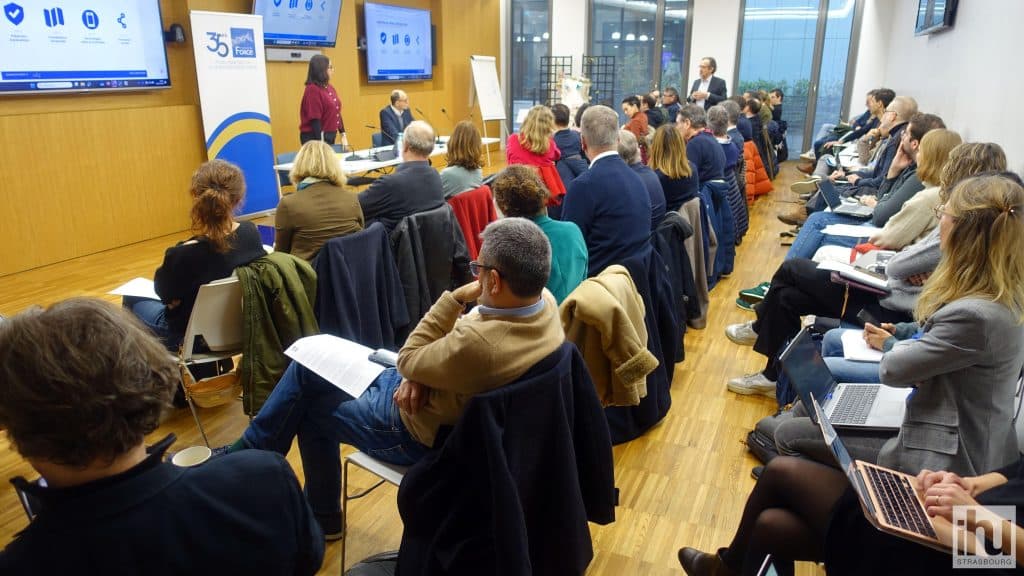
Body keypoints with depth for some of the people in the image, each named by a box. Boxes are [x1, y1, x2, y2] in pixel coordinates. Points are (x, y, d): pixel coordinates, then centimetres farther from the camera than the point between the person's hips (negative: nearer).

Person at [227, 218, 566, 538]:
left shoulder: (478, 345, -40)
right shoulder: (544, 299, -14)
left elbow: (407, 361, -21)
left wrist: (456, 297, -23)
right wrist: (420, 373, -15)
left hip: (419, 431, -8)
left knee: (311, 407, 13)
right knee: (309, 361, 15)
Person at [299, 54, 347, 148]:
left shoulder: (330, 88, 11)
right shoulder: (313, 90, -15)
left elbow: (337, 113, 16)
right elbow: (315, 119, -19)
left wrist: (343, 135, 12)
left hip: (330, 136, 8)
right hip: (315, 137, -8)